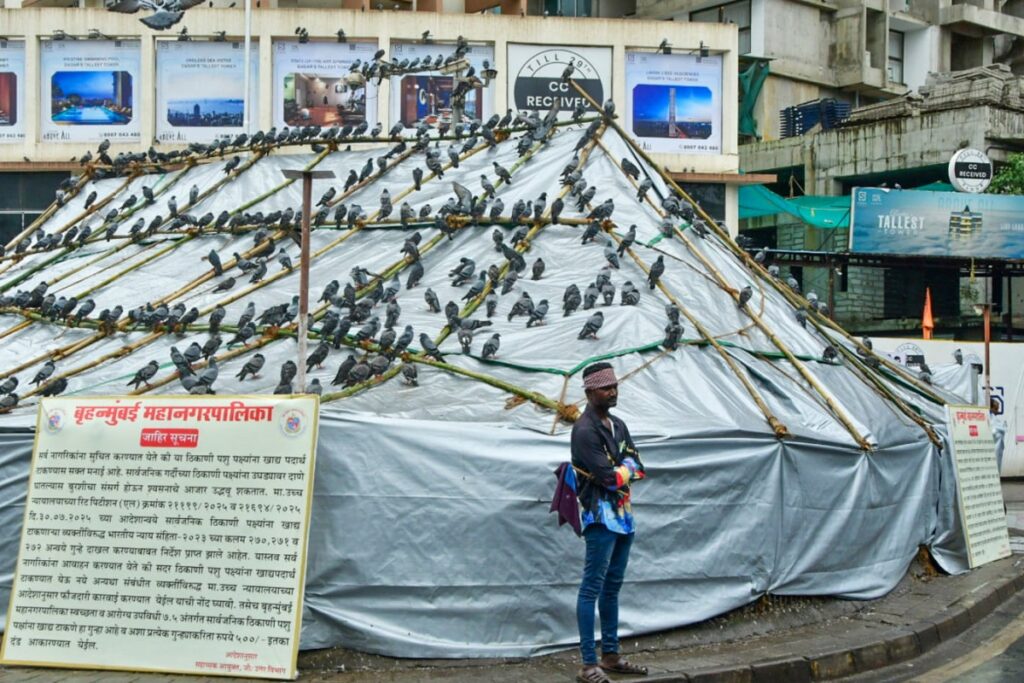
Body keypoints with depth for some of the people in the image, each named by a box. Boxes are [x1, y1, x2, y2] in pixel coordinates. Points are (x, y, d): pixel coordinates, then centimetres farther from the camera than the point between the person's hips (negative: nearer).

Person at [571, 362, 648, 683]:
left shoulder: (618, 425, 15)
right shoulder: (584, 430, -13)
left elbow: (637, 466, 9)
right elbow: (609, 477, -20)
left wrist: (621, 470, -10)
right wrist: (626, 469, -1)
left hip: (623, 514, 9)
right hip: (601, 516, -9)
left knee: (612, 586, 14)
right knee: (592, 588, -9)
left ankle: (611, 655, 21)